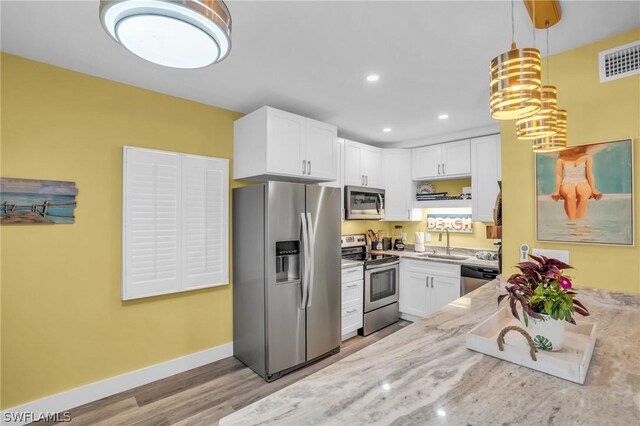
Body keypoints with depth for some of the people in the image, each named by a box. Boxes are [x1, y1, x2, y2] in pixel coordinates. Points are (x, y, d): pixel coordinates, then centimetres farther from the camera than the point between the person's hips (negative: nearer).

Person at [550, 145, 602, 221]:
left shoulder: (587, 156, 11)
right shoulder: (562, 158, 8)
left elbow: (590, 174, 6)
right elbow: (559, 175, 3)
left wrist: (593, 189, -7)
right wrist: (557, 191, -10)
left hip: (582, 183, 2)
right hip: (567, 184, -1)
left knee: (584, 194, -36)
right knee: (571, 194, -39)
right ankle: (572, 220, -39)